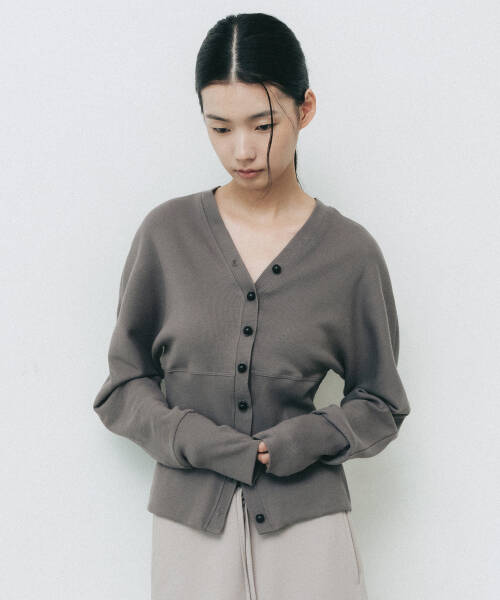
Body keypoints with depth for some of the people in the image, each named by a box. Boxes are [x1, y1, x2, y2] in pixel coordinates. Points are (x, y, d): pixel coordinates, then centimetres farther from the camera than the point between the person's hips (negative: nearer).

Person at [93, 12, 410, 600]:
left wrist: (306, 439, -11)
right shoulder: (166, 233, -1)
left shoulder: (350, 252, -3)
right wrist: (198, 441, -11)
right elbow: (124, 384, 4)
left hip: (308, 517, 0)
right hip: (189, 516, 1)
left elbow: (380, 405, 6)